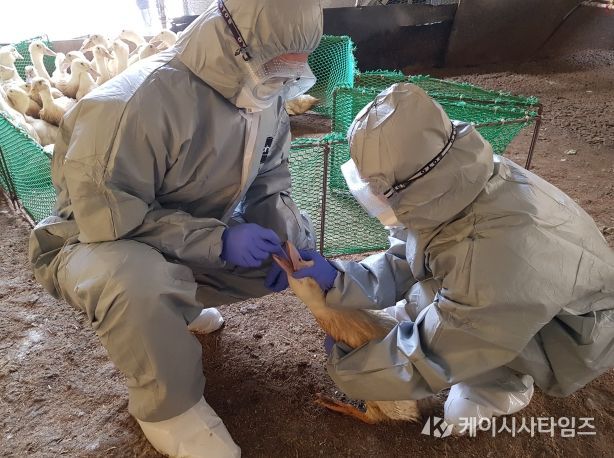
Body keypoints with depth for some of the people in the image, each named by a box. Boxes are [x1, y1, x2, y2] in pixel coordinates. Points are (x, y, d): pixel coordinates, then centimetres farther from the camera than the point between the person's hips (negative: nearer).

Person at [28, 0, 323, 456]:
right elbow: (107, 216, -30)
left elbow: (269, 182, 1)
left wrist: (290, 239, -18)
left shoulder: (263, 97, -7)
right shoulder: (137, 102, -31)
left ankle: (177, 305, 13)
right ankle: (169, 407, -9)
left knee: (295, 243, -4)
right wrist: (218, 241, -34)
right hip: (99, 241, -6)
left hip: (198, 243, 7)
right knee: (138, 284, -40)